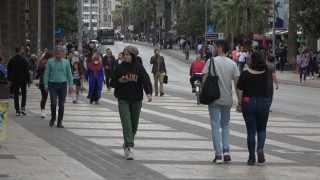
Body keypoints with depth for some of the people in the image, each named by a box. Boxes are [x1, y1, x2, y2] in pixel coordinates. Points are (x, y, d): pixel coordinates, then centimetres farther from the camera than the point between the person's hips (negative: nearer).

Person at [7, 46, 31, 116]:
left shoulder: (11, 60, 2)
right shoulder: (24, 60, -10)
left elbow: (9, 70, 7)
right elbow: (27, 71, -9)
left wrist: (9, 79, 17)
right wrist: (29, 81, -5)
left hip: (14, 81, 3)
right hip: (23, 80, -3)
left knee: (16, 95, 5)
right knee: (24, 94, 13)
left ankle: (17, 111, 3)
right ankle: (23, 108, 0)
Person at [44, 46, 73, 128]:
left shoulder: (66, 62, 5)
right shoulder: (50, 61, 1)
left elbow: (69, 74, 9)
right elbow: (46, 74, 3)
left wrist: (71, 85, 2)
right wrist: (46, 85, -3)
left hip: (63, 85, 2)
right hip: (53, 85, -1)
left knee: (61, 105, 2)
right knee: (53, 103, -13)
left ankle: (59, 122, 11)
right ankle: (53, 118, 12)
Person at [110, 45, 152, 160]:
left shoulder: (139, 68, -1)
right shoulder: (120, 68, 2)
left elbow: (146, 81, -11)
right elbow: (112, 83, 8)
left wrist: (149, 93, -28)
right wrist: (119, 81, -14)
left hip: (136, 100, 1)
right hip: (123, 100, -1)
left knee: (134, 124, 11)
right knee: (126, 124, -13)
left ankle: (128, 144, 31)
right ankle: (129, 147, -18)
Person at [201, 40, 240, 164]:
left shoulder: (211, 61, -8)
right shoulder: (232, 64, 1)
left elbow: (204, 80, -11)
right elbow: (237, 83, -3)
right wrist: (240, 101, 1)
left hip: (214, 98, -3)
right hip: (227, 99, 3)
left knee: (215, 126, 2)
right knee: (225, 124, 19)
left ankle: (218, 155, -2)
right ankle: (226, 150, 2)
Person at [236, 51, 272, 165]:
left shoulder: (245, 74, -9)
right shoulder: (267, 74, -5)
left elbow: (240, 91, -8)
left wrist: (239, 104, 5)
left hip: (248, 102, -1)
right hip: (264, 103, 1)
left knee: (251, 131, 7)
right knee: (261, 129, 15)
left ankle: (252, 157, 8)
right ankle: (260, 148, -10)